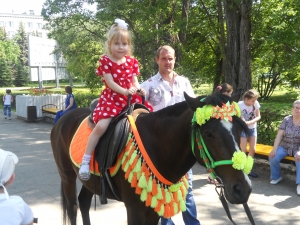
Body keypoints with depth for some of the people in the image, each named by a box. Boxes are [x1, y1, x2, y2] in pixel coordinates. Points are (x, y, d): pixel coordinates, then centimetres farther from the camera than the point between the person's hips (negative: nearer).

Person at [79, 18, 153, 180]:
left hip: (130, 98, 5)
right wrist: (125, 91, -24)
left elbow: (134, 80, 10)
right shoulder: (105, 60, -4)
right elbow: (110, 82, -11)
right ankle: (86, 160, -12)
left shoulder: (132, 61, 9)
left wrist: (139, 89, -13)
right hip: (111, 98, -5)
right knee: (101, 126, -21)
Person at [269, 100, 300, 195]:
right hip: (285, 146, 2)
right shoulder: (286, 120, -2)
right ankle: (276, 177, 3)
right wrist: (274, 149, -17)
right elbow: (279, 135, -6)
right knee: (273, 157, -22)